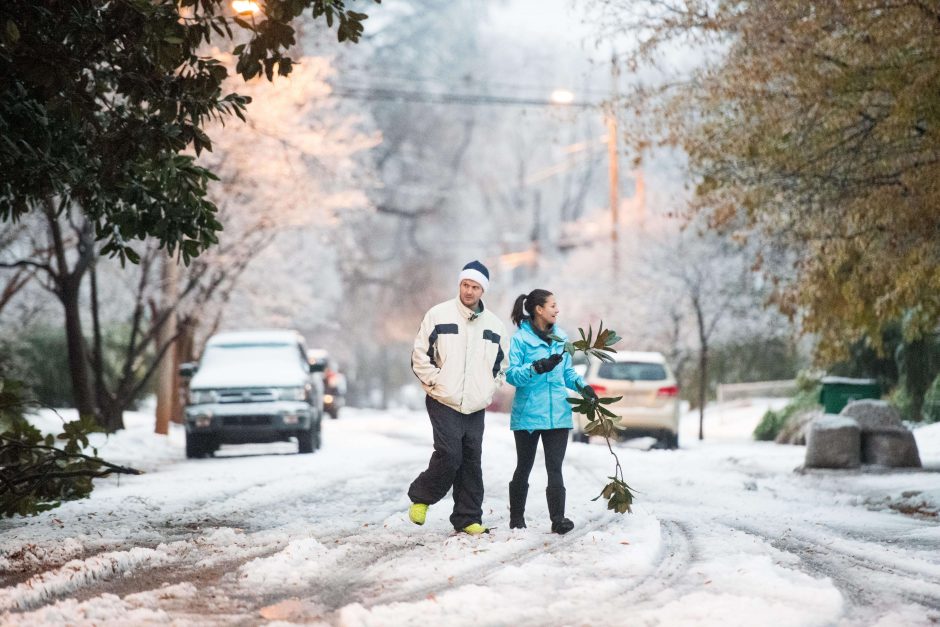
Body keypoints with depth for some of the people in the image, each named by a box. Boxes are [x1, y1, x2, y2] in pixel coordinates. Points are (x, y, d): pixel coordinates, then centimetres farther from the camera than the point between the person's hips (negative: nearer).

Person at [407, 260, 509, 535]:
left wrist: (489, 389, 9)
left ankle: (468, 519, 12)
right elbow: (420, 355, 0)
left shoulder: (494, 325, 11)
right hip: (444, 402, -4)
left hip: (476, 408, 4)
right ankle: (421, 497, 7)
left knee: (471, 462, 4)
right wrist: (436, 382, -9)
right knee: (449, 454, -16)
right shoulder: (439, 315, -2)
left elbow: (502, 365, 23)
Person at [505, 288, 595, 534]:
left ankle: (558, 519, -11)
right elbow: (511, 374, -13)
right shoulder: (520, 338, -7)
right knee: (524, 467, 10)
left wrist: (582, 385, 0)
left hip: (557, 412, 3)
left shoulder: (561, 337, 10)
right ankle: (517, 519, 22)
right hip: (528, 412, -3)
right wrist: (537, 368, -28)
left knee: (555, 467, -6)